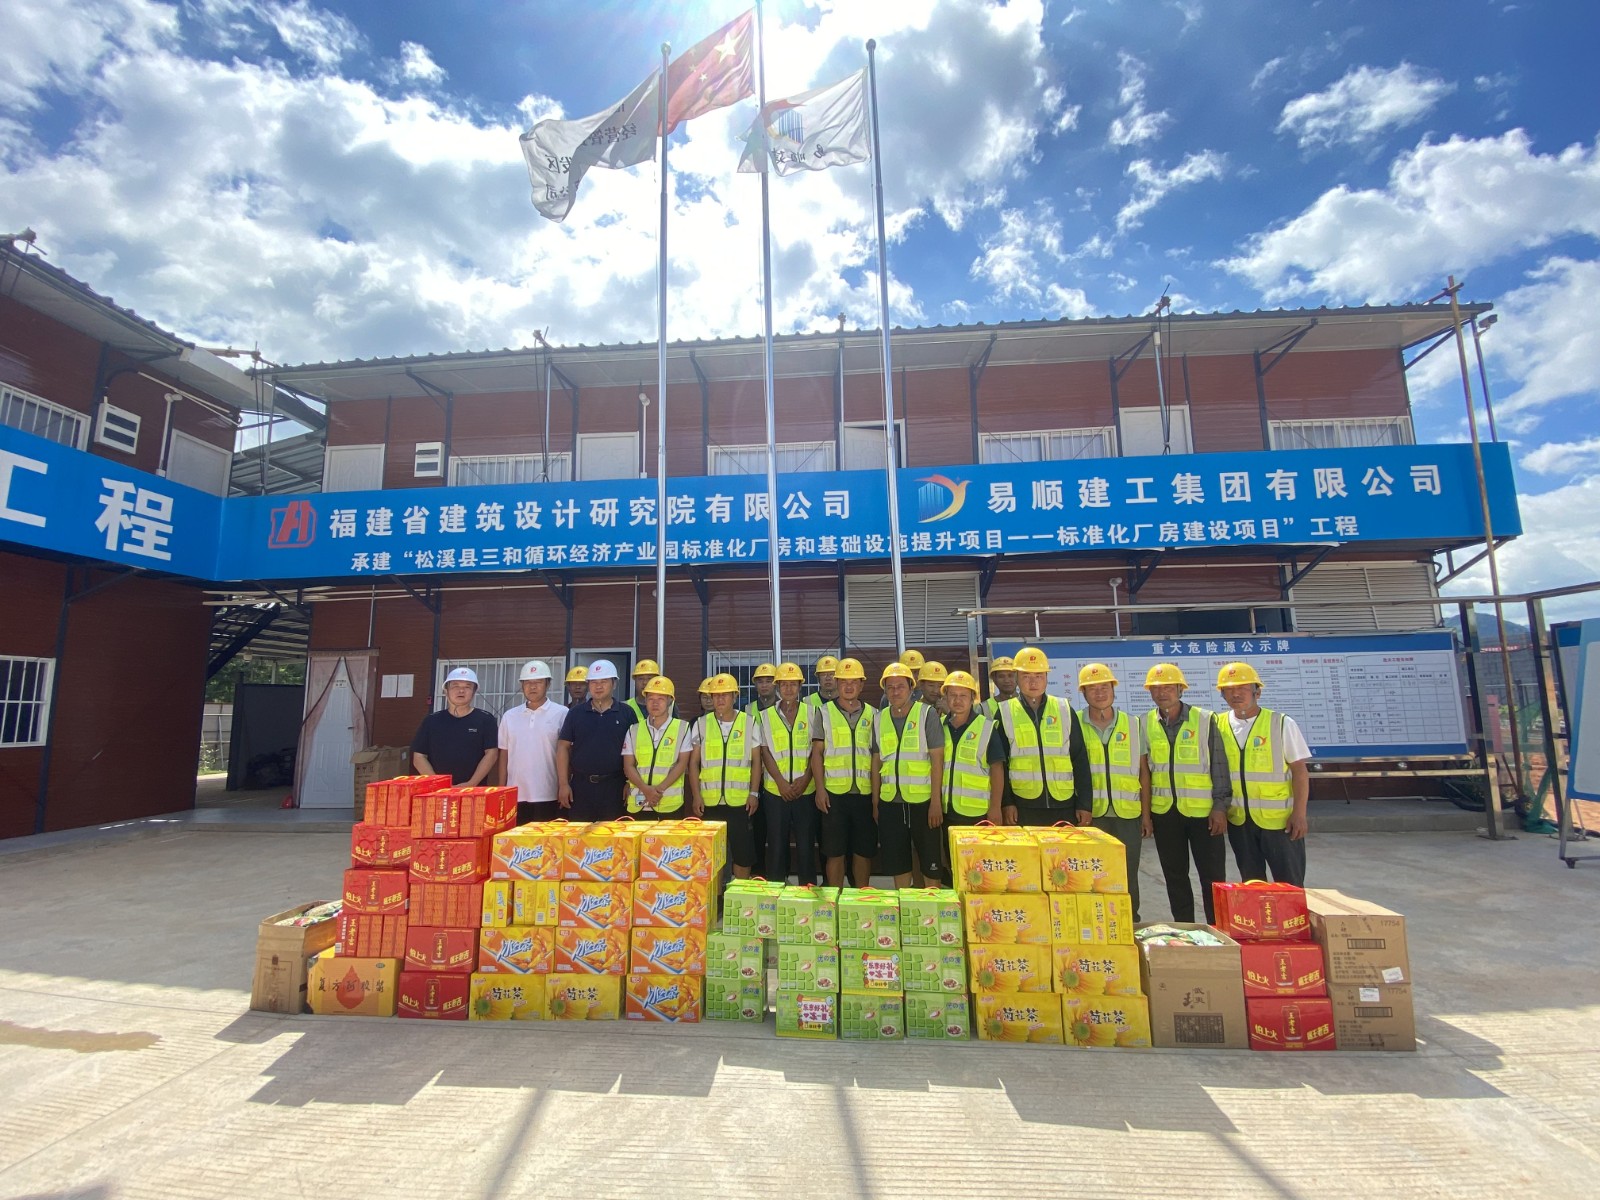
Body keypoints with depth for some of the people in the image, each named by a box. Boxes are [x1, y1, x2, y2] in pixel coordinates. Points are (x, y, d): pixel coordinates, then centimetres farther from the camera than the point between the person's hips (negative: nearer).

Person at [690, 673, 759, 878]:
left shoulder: (749, 723, 3)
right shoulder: (701, 724, 5)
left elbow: (756, 760, 4)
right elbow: (694, 763, 6)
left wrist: (754, 793, -2)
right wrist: (696, 795, -1)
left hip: (740, 800, -1)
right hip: (709, 800, 1)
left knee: (743, 850, 4)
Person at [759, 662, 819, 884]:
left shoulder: (811, 713, 5)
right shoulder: (766, 715, 5)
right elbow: (765, 752, 1)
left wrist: (806, 778, -10)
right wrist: (781, 782, -9)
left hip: (806, 789, 0)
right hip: (775, 790, 0)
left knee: (806, 844, 4)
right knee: (776, 844, 5)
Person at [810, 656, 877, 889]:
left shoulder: (872, 714, 10)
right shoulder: (824, 712, 4)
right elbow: (817, 752, 2)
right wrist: (820, 788, -7)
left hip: (864, 792, 2)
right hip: (834, 792, -2)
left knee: (864, 851, 9)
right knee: (834, 852, 4)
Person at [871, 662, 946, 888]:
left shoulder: (927, 714, -5)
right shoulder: (879, 719, 7)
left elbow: (937, 759, -7)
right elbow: (876, 761, 11)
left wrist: (936, 801, -11)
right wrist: (875, 802, 10)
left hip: (923, 799, -4)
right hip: (890, 801, 4)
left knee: (931, 861, 4)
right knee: (896, 861, 11)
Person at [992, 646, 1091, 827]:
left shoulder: (1064, 710, 7)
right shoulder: (1005, 712, 3)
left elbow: (1080, 759, 7)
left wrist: (1084, 803, 2)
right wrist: (1006, 802, -5)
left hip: (1064, 805, 2)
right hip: (1023, 806, -1)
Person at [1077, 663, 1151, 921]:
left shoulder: (1134, 725, 7)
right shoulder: (1075, 726, 0)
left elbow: (1143, 772, 9)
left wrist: (1146, 815, 6)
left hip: (1128, 814, 2)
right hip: (1090, 815, -2)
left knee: (1128, 877, 11)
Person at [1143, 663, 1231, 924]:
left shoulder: (1205, 720, -5)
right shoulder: (1146, 724, 1)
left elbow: (1219, 765, -3)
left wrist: (1220, 805, -7)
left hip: (1203, 809, -3)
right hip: (1164, 811, 3)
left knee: (1213, 876, 5)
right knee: (1175, 876, 12)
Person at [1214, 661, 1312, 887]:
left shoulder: (1281, 723, -5)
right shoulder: (1218, 726, 2)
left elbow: (1300, 771, -4)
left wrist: (1299, 814, -9)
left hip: (1279, 818, -3)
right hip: (1238, 820, 3)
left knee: (1290, 884, 6)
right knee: (1251, 884, 14)